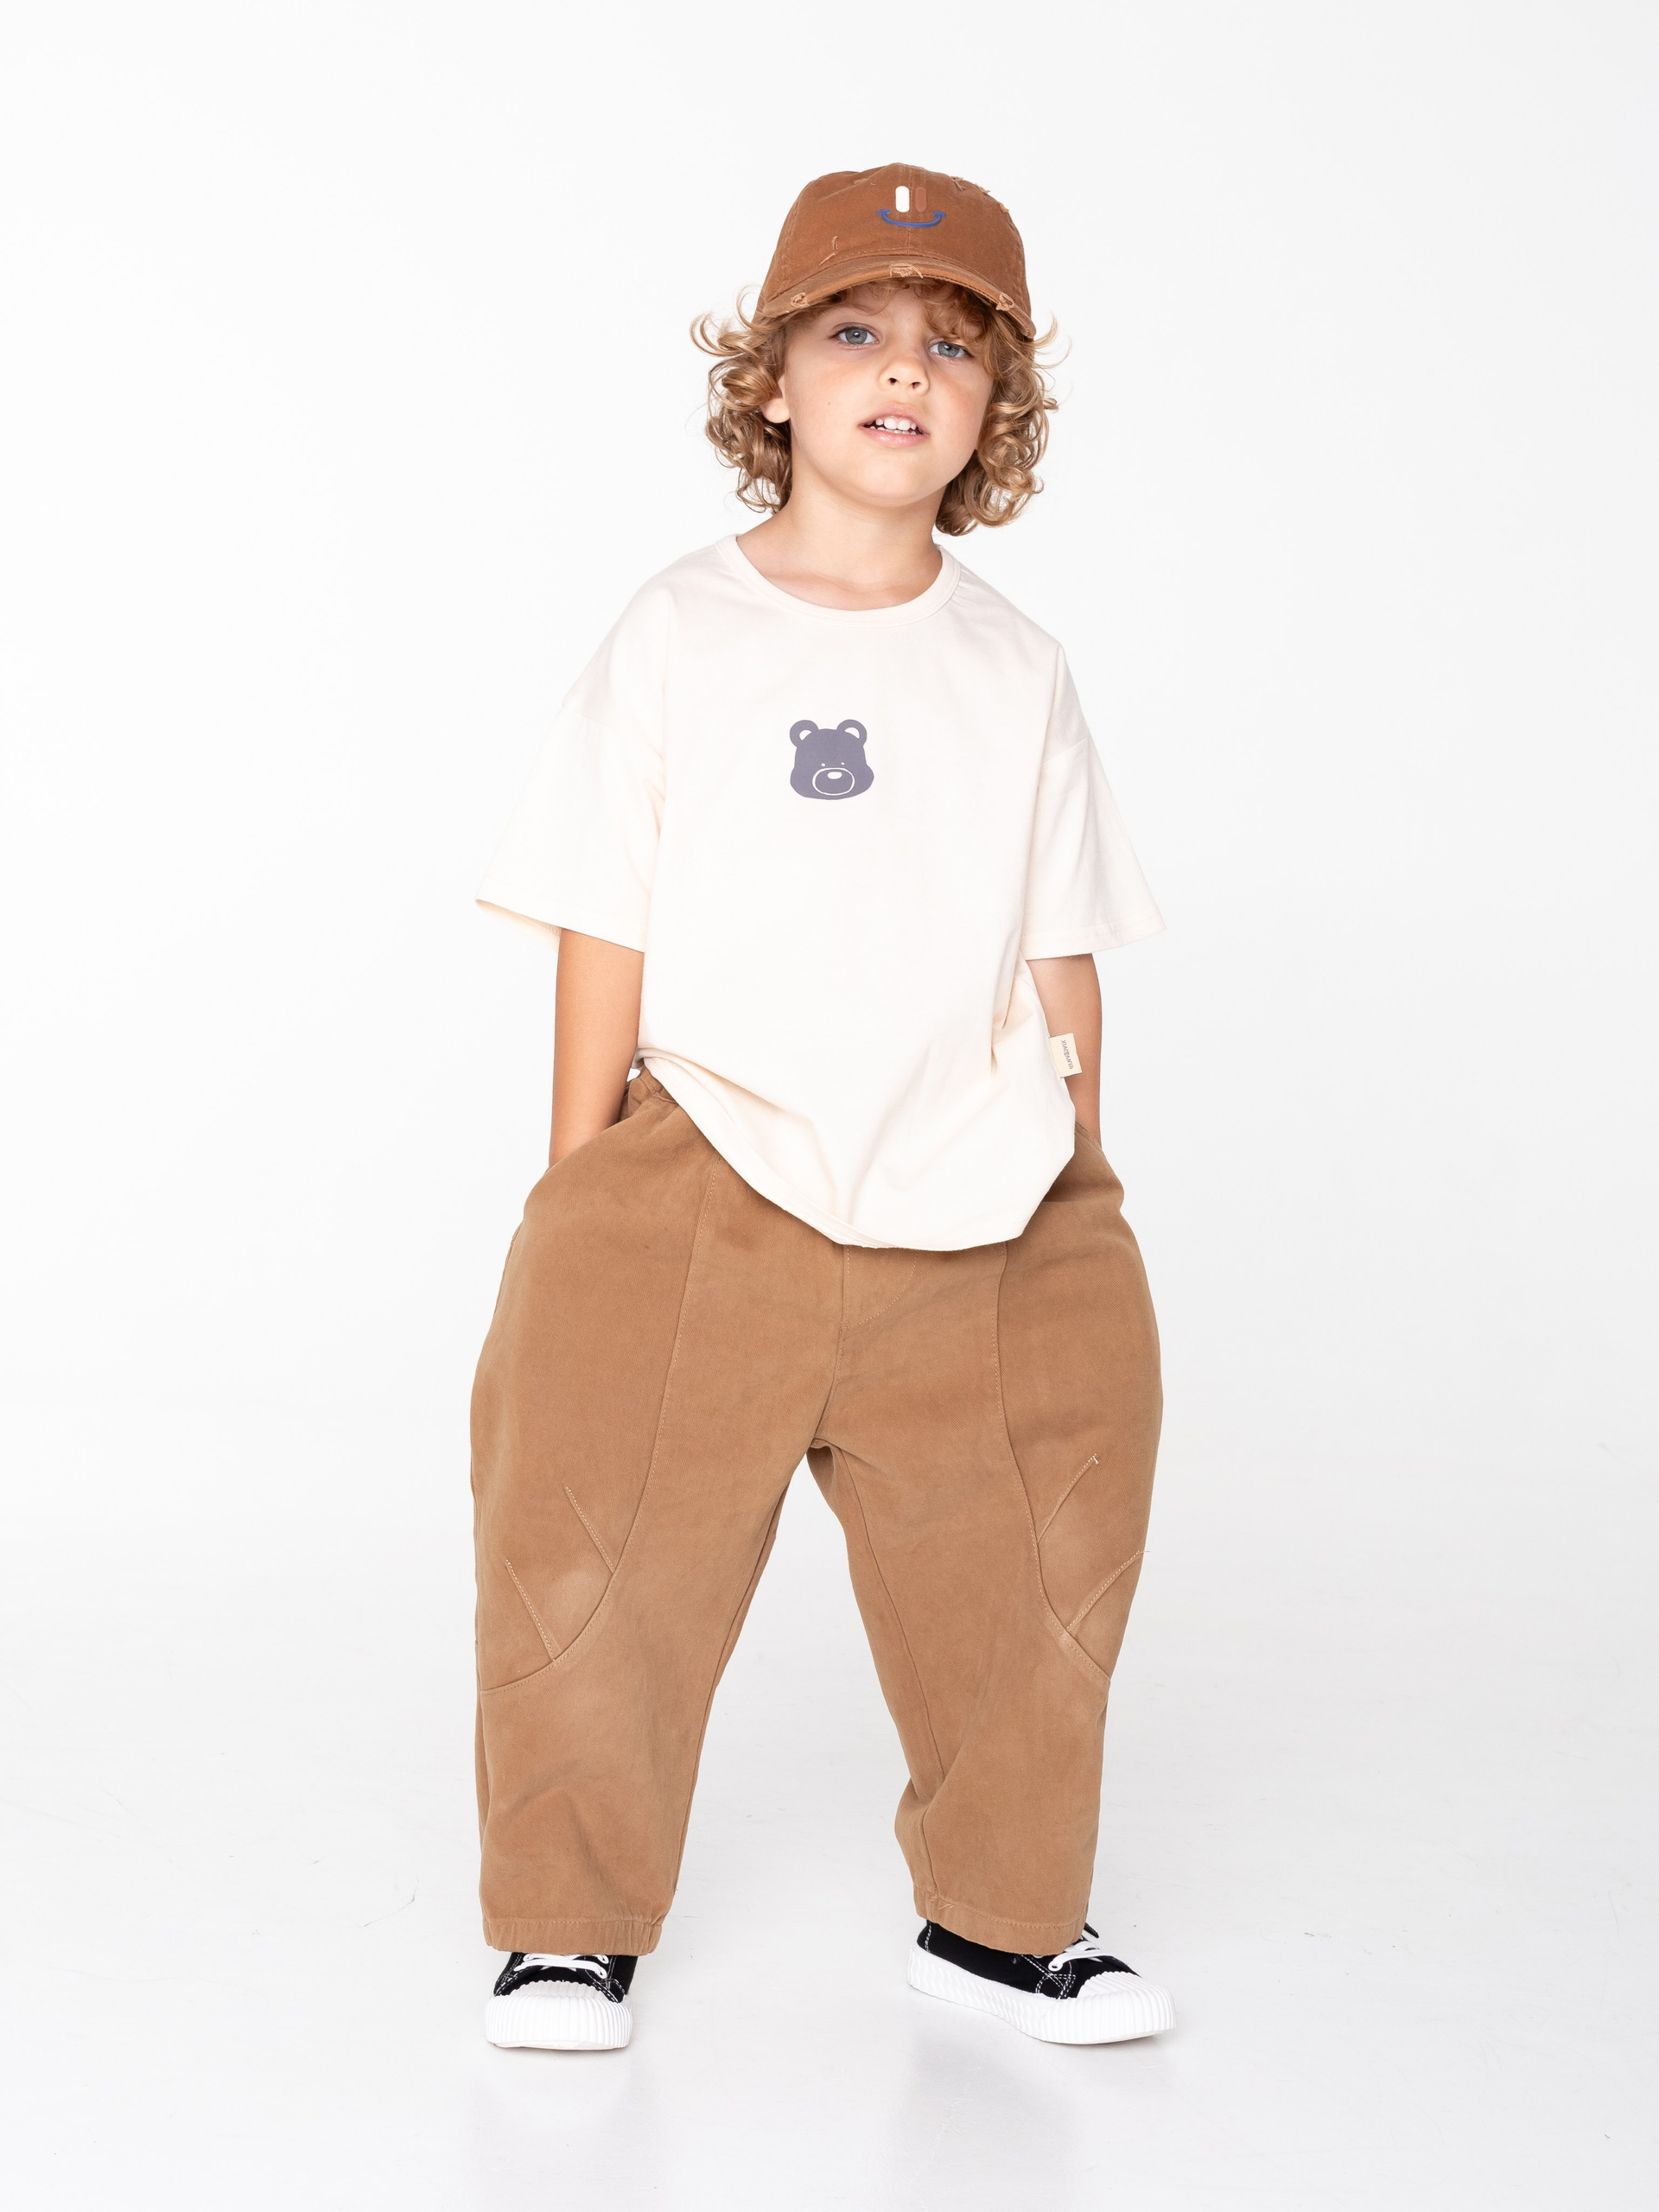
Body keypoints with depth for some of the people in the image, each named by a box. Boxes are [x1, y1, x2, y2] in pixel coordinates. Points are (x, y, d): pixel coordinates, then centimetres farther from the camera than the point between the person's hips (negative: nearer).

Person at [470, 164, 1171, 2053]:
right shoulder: (678, 639, -1)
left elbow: (1060, 964, 10)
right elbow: (604, 935, -2)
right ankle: (571, 1931, 18)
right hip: (701, 1193, -2)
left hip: (967, 1222, 3)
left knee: (1023, 1592, 8)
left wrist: (1071, 1186, 6)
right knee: (596, 1560, -2)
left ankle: (1003, 1919, 29)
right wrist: (582, 1203, -4)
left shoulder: (1016, 674, 6)